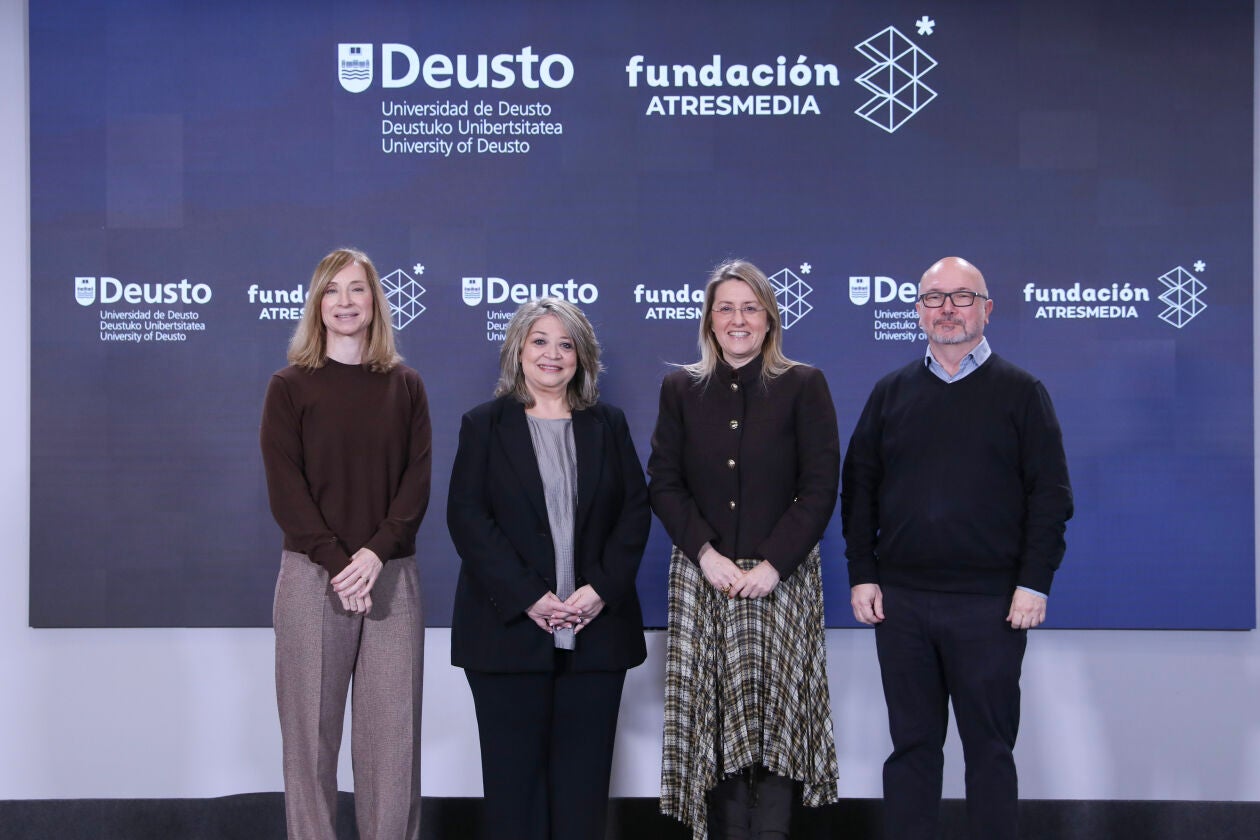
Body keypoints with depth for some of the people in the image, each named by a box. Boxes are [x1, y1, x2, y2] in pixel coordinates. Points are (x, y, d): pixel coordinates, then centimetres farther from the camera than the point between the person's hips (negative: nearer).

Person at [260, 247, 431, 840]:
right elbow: (285, 489, -3)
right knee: (311, 729, 1)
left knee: (392, 731, 1)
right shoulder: (290, 386, 4)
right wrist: (339, 562, -14)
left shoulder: (405, 385, 10)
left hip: (392, 576, 2)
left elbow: (417, 482, 3)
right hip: (312, 576, -1)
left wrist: (375, 554, -12)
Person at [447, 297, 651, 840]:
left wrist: (603, 588, -9)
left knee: (583, 773, 5)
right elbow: (466, 516, -4)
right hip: (510, 628, -2)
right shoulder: (485, 425, 5)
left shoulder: (608, 425, 12)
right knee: (514, 772, 2)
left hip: (595, 627, 2)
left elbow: (635, 510, 6)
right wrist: (526, 597, -14)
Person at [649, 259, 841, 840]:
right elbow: (664, 483, 4)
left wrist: (772, 564, -12)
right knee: (715, 722, 1)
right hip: (703, 578, 2)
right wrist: (707, 555, -9)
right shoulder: (681, 390, 9)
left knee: (776, 716, -5)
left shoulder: (803, 386, 2)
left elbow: (820, 487, -3)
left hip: (781, 580, -2)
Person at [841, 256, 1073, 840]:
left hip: (991, 604, -2)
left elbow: (1050, 494, -1)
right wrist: (862, 574, 3)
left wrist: (1034, 582, -8)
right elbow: (858, 488, 10)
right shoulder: (891, 393, 10)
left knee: (989, 745, 6)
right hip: (900, 600, 2)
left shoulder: (1020, 393, 3)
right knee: (912, 743, 9)